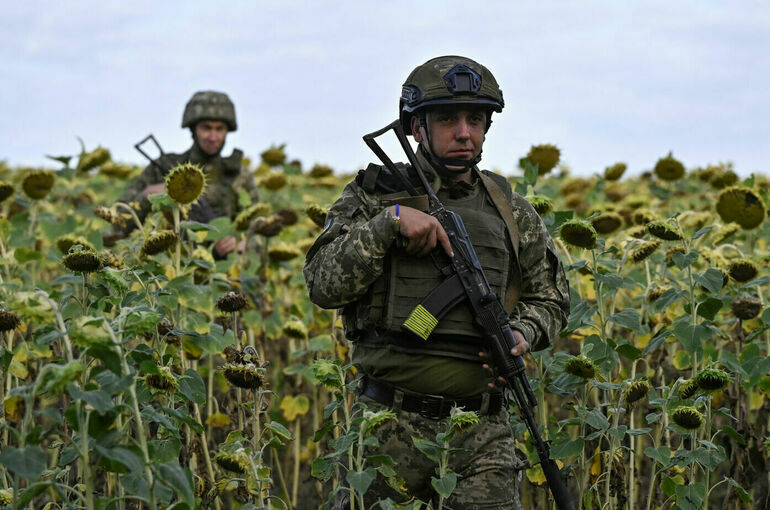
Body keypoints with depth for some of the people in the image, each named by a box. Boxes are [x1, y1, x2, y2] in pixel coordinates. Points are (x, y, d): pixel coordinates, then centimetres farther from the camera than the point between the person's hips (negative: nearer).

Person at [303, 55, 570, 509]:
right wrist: (389, 221, -17)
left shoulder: (512, 212, 10)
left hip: (482, 429, 1)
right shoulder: (375, 196, 3)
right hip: (391, 425, -1)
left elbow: (551, 298, 20)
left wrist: (523, 332, -2)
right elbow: (324, 284, -8)